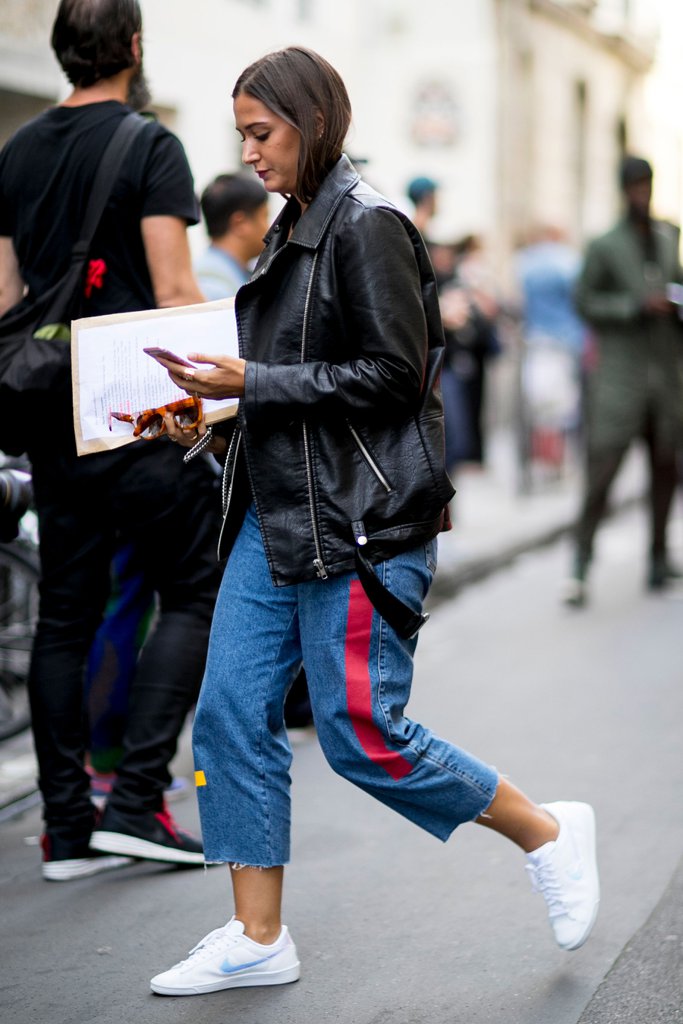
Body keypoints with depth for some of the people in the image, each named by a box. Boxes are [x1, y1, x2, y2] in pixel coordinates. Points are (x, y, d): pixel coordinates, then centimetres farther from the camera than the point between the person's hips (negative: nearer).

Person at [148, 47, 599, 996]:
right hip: (274, 516, 9)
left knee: (361, 734, -5)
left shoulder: (367, 224, -12)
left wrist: (252, 383, -18)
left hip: (359, 521, -9)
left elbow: (393, 374, -19)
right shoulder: (293, 228, 15)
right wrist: (223, 422, 8)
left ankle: (547, 833, 16)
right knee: (231, 718, 4)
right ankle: (257, 938, 14)